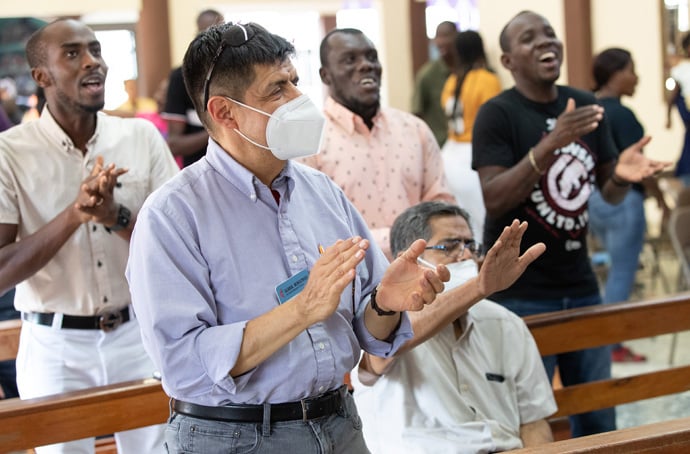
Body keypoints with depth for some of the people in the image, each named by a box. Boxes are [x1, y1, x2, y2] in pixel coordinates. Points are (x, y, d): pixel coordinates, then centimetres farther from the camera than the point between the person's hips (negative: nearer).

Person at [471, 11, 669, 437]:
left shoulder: (586, 106, 7)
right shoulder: (497, 114, -9)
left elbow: (610, 193, 13)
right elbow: (494, 201, -19)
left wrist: (622, 174, -11)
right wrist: (551, 143, -29)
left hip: (581, 286, 6)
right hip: (520, 294, -5)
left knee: (598, 418, 12)